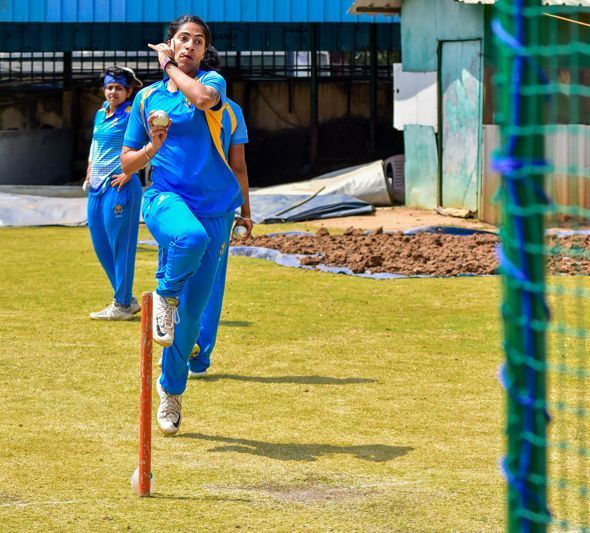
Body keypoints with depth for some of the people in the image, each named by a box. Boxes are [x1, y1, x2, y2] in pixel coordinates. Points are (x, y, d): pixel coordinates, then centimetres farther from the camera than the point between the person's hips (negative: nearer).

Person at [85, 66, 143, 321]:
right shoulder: (101, 114, 15)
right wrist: (89, 176, 18)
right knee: (100, 242, 10)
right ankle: (126, 299, 20)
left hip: (120, 185, -9)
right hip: (97, 186, 9)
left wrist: (129, 173, -19)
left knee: (120, 243, -5)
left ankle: (123, 305, 1)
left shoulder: (132, 115, -9)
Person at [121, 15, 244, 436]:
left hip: (215, 205, 0)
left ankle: (172, 390, 21)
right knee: (191, 237, -39)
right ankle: (165, 294, -10)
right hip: (167, 197, 0)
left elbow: (204, 97, -24)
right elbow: (128, 164, 15)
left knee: (192, 309, 3)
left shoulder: (212, 81, 3)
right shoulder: (147, 98, 11)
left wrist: (170, 66, -7)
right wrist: (152, 147, -7)